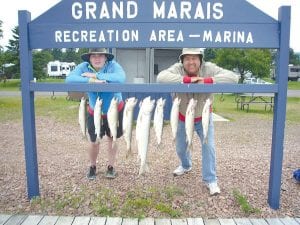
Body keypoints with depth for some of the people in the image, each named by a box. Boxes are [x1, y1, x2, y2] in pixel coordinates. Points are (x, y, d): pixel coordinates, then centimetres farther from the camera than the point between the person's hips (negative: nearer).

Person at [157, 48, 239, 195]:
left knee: (208, 146, -6)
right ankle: (186, 165, 49)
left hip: (203, 117, -1)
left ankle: (210, 180, 13)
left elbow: (233, 78, -35)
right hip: (183, 118, 1)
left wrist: (207, 81, -46)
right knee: (181, 147, 18)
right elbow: (161, 78, -45)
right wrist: (187, 79, -50)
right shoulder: (177, 69, -26)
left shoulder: (209, 68, -26)